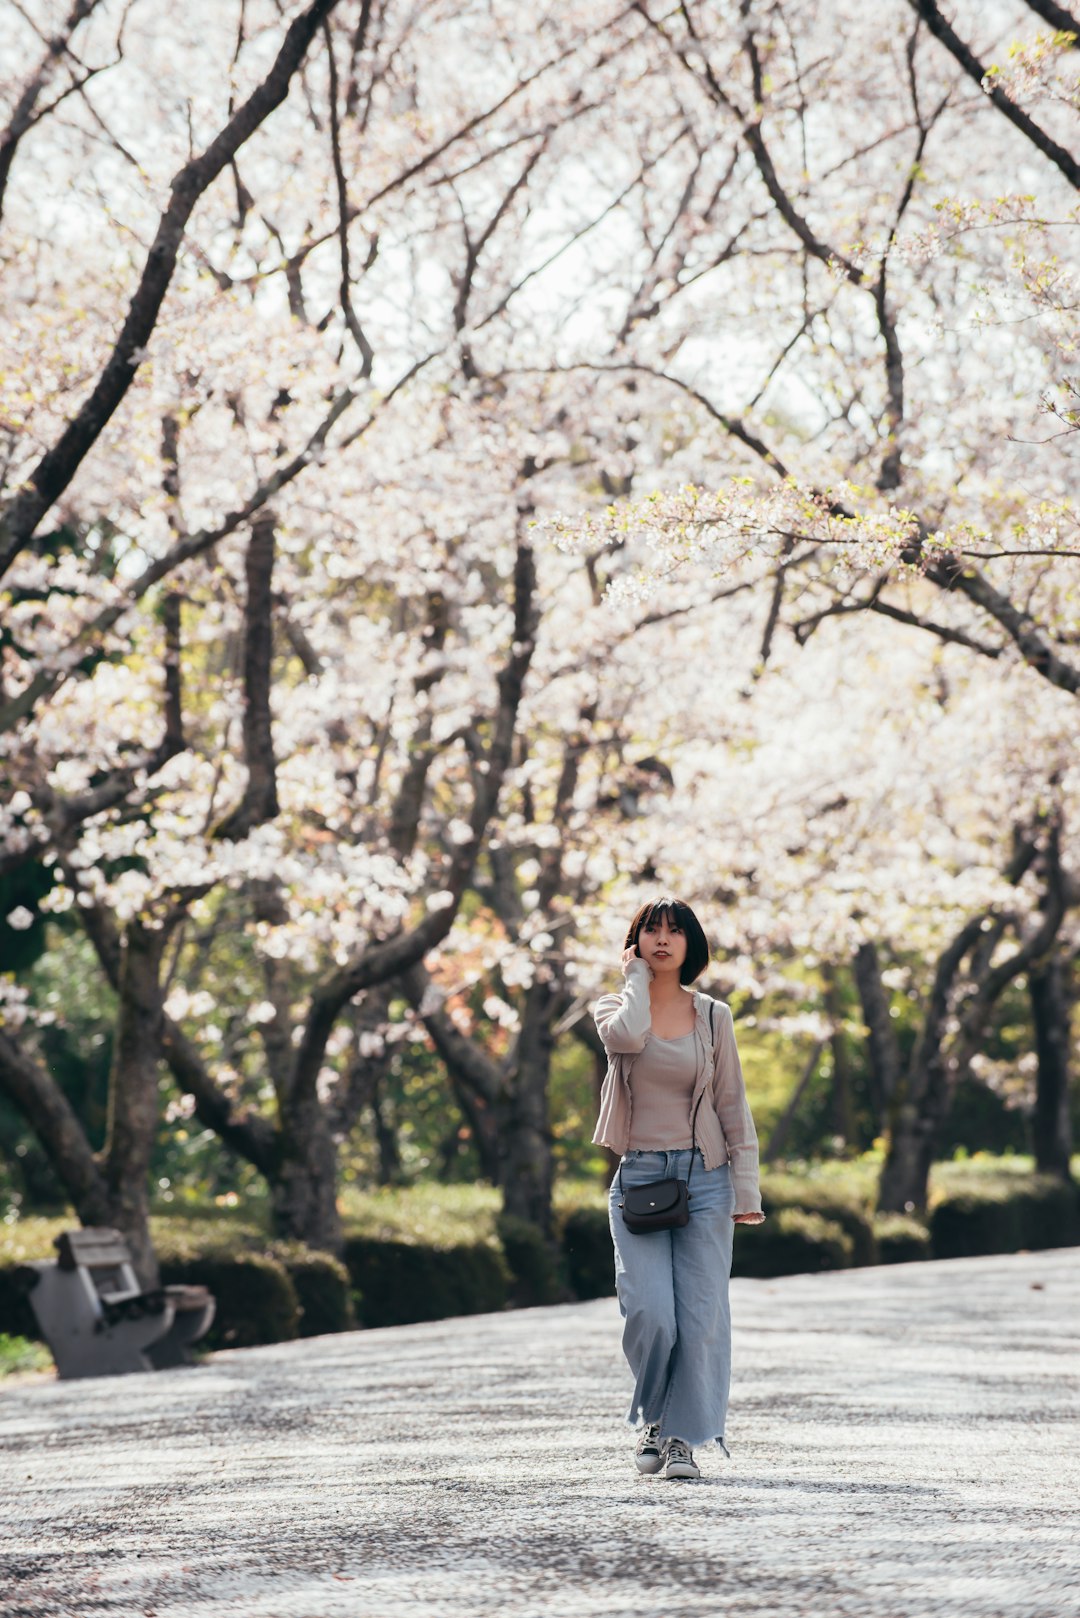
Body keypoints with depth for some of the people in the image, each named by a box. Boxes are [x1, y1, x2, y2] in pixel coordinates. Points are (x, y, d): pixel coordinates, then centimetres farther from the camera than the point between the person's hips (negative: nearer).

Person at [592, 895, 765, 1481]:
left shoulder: (713, 1016, 8)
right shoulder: (614, 1007, 7)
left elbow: (733, 1107, 8)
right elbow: (626, 1037, -19)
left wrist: (747, 1190, 2)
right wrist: (637, 977, -2)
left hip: (703, 1176, 1)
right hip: (638, 1175, -1)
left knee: (700, 1316, -6)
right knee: (649, 1313, -12)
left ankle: (682, 1437, 5)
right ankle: (653, 1420, 13)